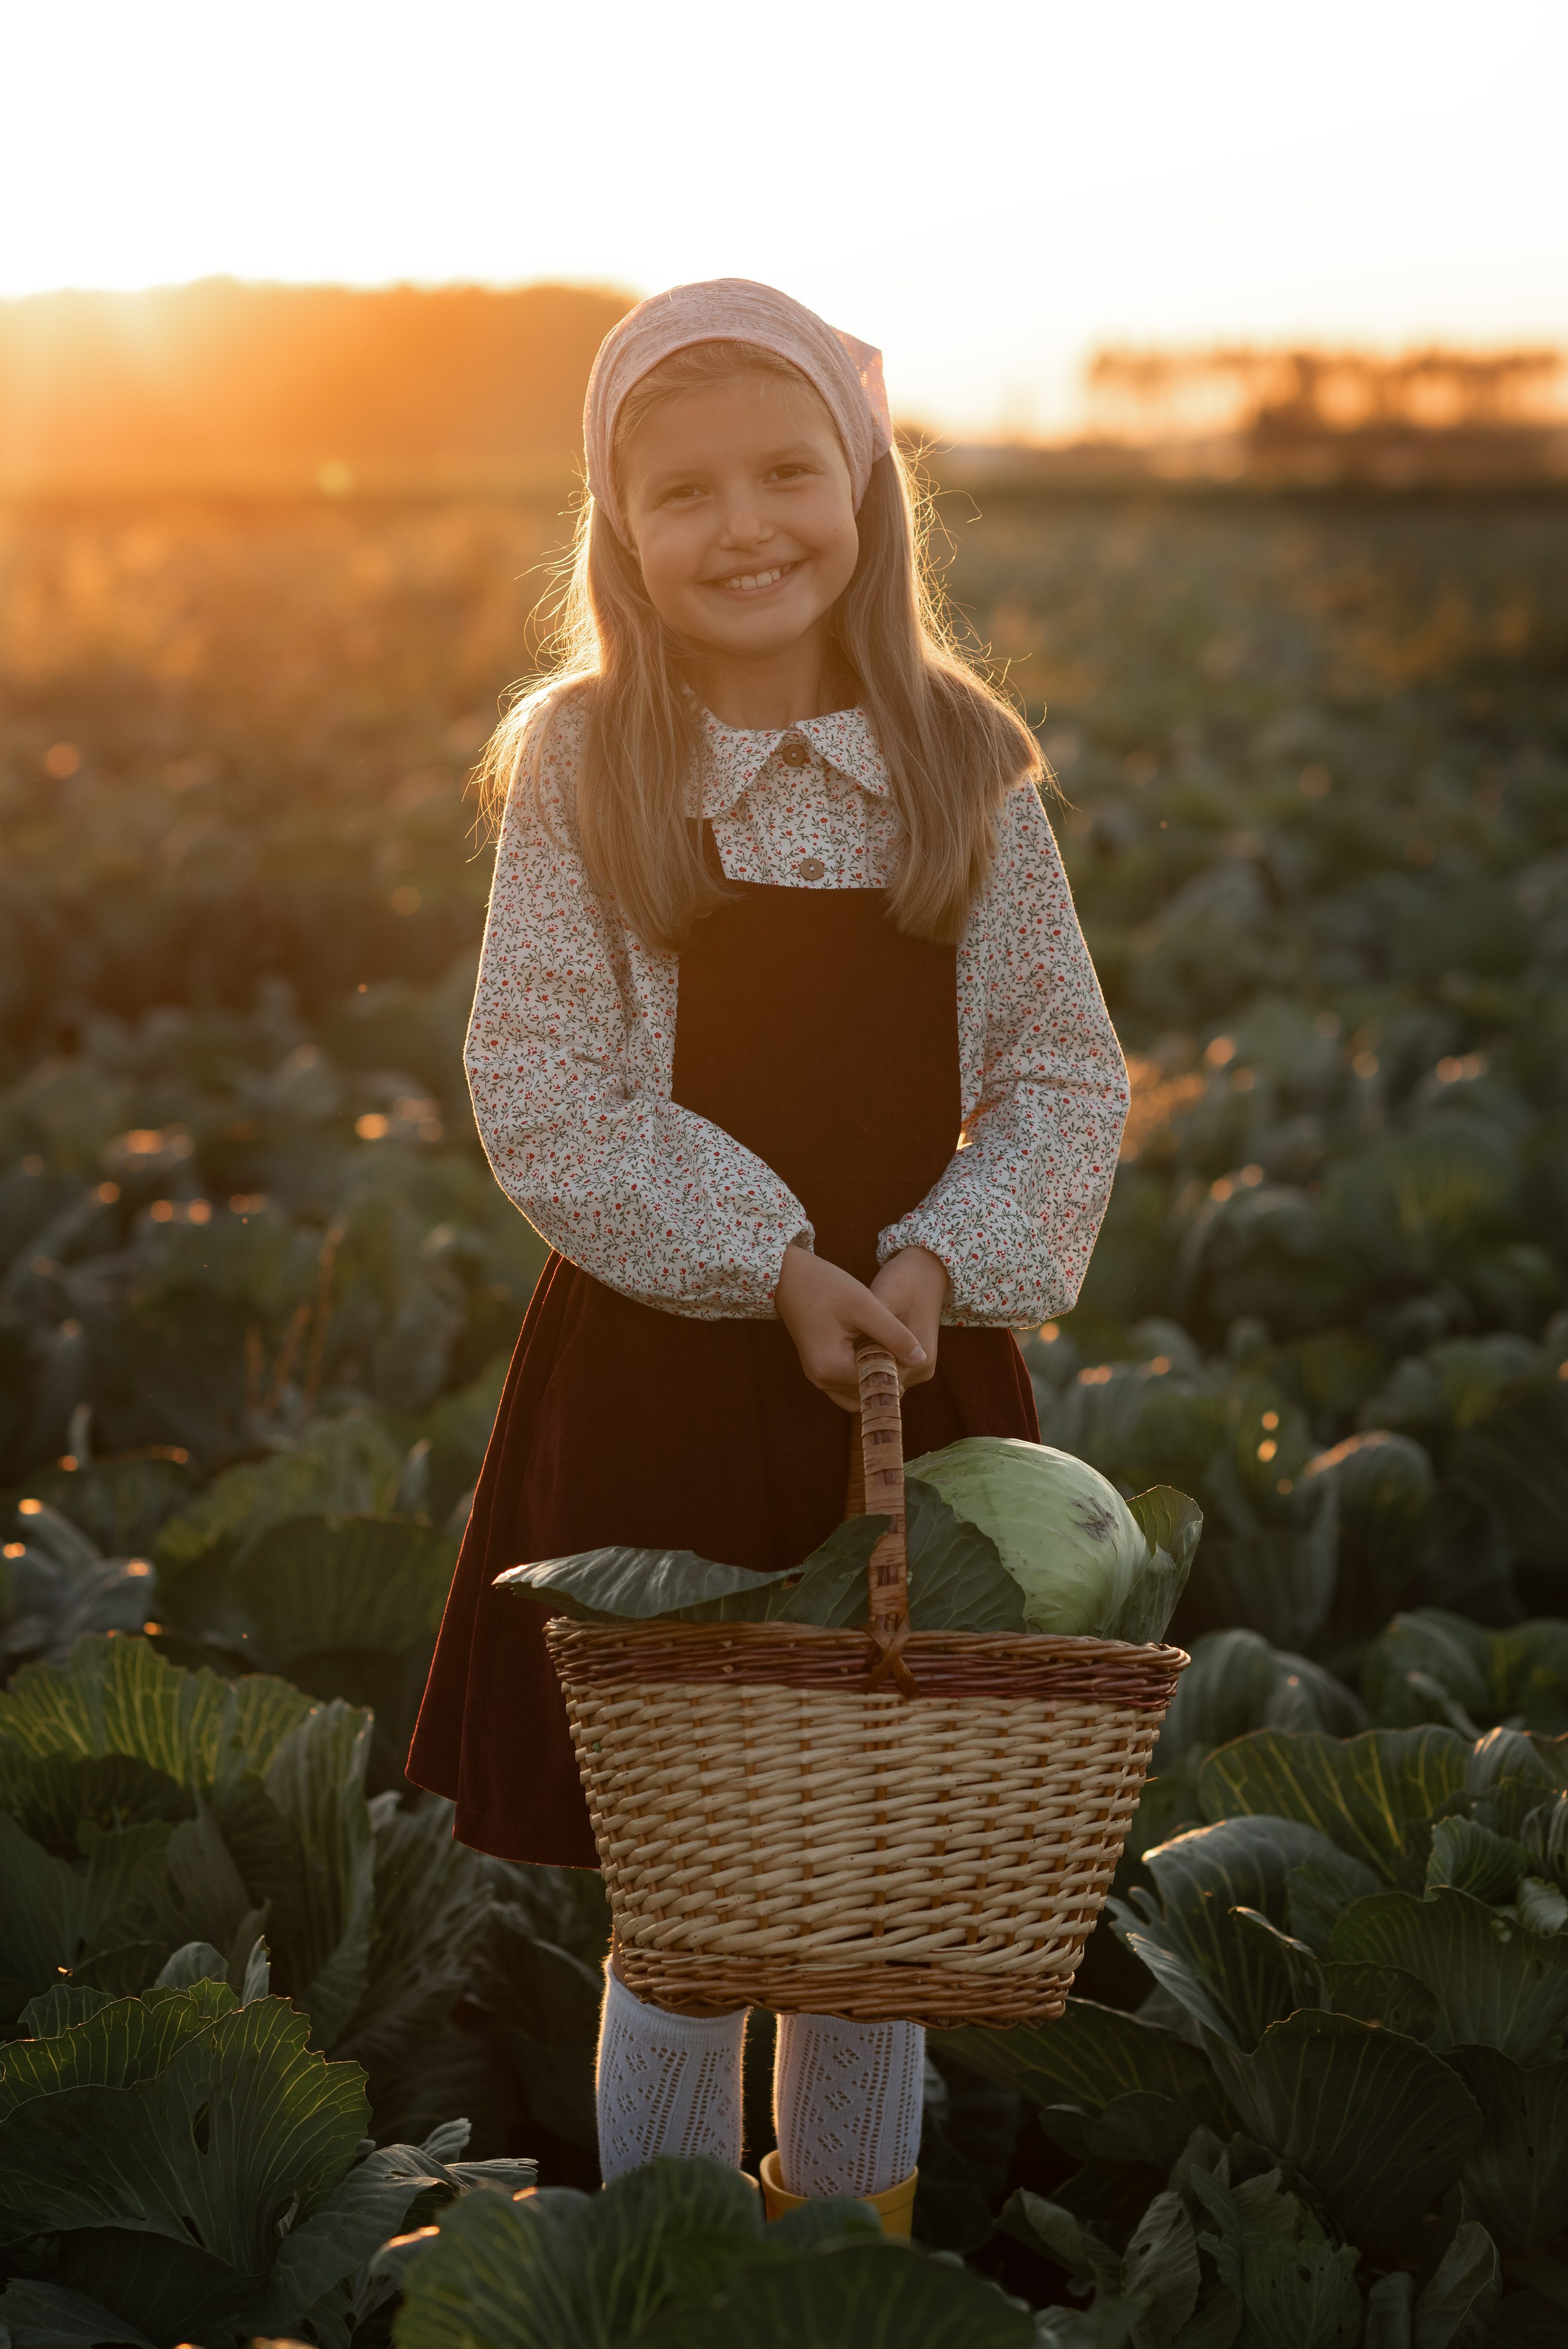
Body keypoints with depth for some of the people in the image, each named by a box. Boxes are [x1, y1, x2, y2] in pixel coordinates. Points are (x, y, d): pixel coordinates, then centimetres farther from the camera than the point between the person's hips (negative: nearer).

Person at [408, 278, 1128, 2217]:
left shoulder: (964, 764, 0)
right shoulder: (581, 768, -6)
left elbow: (1065, 1074, 1)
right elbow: (541, 1096, -10)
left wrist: (942, 1263, -15)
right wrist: (775, 1266, -17)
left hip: (917, 1358, 2)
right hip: (663, 1368, -2)